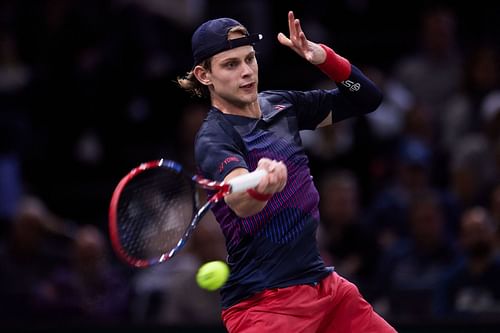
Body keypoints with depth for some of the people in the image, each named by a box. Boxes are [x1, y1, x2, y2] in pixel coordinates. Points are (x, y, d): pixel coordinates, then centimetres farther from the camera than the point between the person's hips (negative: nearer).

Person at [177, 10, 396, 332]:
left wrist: (324, 58, -7)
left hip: (322, 281, 7)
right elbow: (240, 203, -35)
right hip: (265, 303, -7)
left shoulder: (281, 105, 6)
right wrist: (261, 187, -60)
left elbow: (366, 99, 12)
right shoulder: (213, 139, -15)